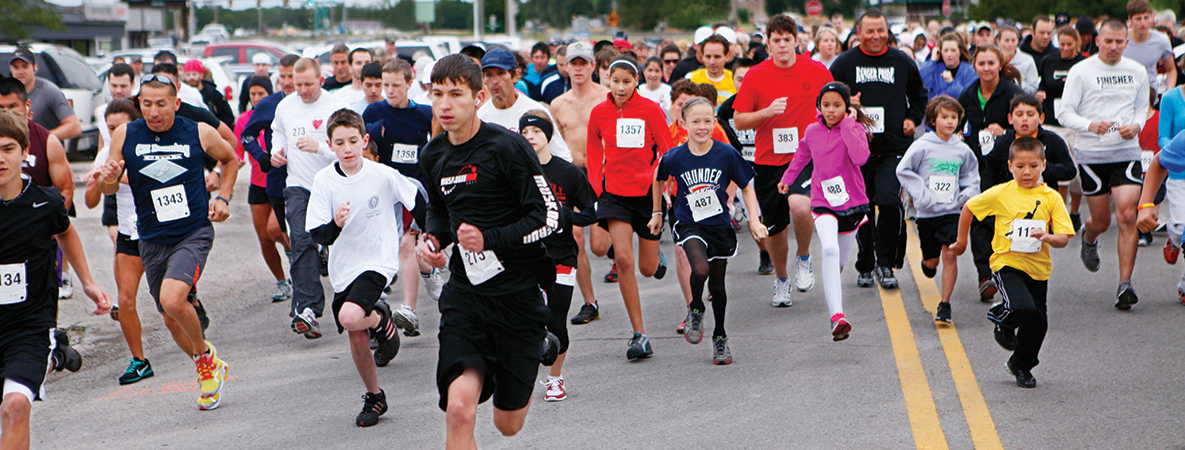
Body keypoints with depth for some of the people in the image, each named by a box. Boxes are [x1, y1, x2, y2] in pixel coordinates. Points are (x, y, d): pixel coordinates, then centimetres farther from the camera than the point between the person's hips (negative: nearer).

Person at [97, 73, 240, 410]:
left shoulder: (200, 134, -5)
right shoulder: (125, 136, -3)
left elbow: (230, 159, 16)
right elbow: (108, 189, 5)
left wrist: (223, 198, 3)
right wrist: (108, 178, -18)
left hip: (194, 233, -4)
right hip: (152, 240, 4)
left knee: (172, 300, -26)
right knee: (172, 321, 11)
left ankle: (206, 356, 1)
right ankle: (209, 370, 36)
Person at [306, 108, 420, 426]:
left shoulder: (383, 175, -11)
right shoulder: (324, 180, -7)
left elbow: (417, 202, 6)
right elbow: (318, 235, -9)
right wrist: (336, 224, -30)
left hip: (378, 262, -3)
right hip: (343, 269, 3)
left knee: (350, 318, -27)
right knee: (357, 340, 5)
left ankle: (382, 319, 7)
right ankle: (374, 397, 28)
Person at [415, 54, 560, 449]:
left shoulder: (507, 147, -14)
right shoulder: (433, 155, 4)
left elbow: (548, 216, -13)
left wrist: (490, 239, -24)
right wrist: (432, 238, 2)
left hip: (518, 293, -3)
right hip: (465, 291, 4)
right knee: (459, 409, -19)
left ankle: (540, 346, 41)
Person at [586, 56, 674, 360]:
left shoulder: (650, 110, -6)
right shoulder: (599, 113, 0)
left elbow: (666, 152, -4)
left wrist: (653, 177, -20)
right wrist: (595, 188, 5)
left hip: (646, 192, -1)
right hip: (614, 192, 1)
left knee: (647, 268, 7)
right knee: (623, 259, -17)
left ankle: (656, 257, 49)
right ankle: (639, 334, -11)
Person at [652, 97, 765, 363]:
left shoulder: (726, 154, -9)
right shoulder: (675, 157, -9)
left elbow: (746, 187, 3)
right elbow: (659, 180, 13)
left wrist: (754, 220, -7)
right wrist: (657, 213, 19)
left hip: (720, 226, 2)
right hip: (689, 225, -1)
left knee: (717, 284, 10)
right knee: (700, 269, -28)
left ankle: (720, 338, 30)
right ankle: (695, 310, 4)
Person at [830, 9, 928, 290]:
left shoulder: (902, 62, 8)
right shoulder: (845, 63, 4)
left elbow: (919, 96, 22)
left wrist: (912, 119, 6)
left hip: (893, 148, -1)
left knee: (889, 201, -18)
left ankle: (885, 263, -4)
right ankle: (865, 266, 22)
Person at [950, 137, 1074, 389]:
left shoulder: (1051, 198, -2)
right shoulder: (1001, 194, -5)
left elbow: (1063, 238, -6)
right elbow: (968, 208, 10)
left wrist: (1048, 237, -27)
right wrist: (961, 241, 17)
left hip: (1038, 268, 3)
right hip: (1007, 263, -3)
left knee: (1038, 321, 7)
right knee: (1023, 308, -27)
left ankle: (1021, 365, 34)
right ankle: (1001, 320, 10)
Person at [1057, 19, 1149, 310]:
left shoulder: (1137, 72, 8)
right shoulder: (1081, 72, -3)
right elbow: (1064, 113, -5)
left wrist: (1136, 126, -5)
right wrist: (1091, 125, -23)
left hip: (1127, 152, 2)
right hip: (1091, 154, -1)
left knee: (1127, 216, -14)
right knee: (1101, 222, 7)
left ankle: (1125, 285, -10)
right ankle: (1088, 237, 46)